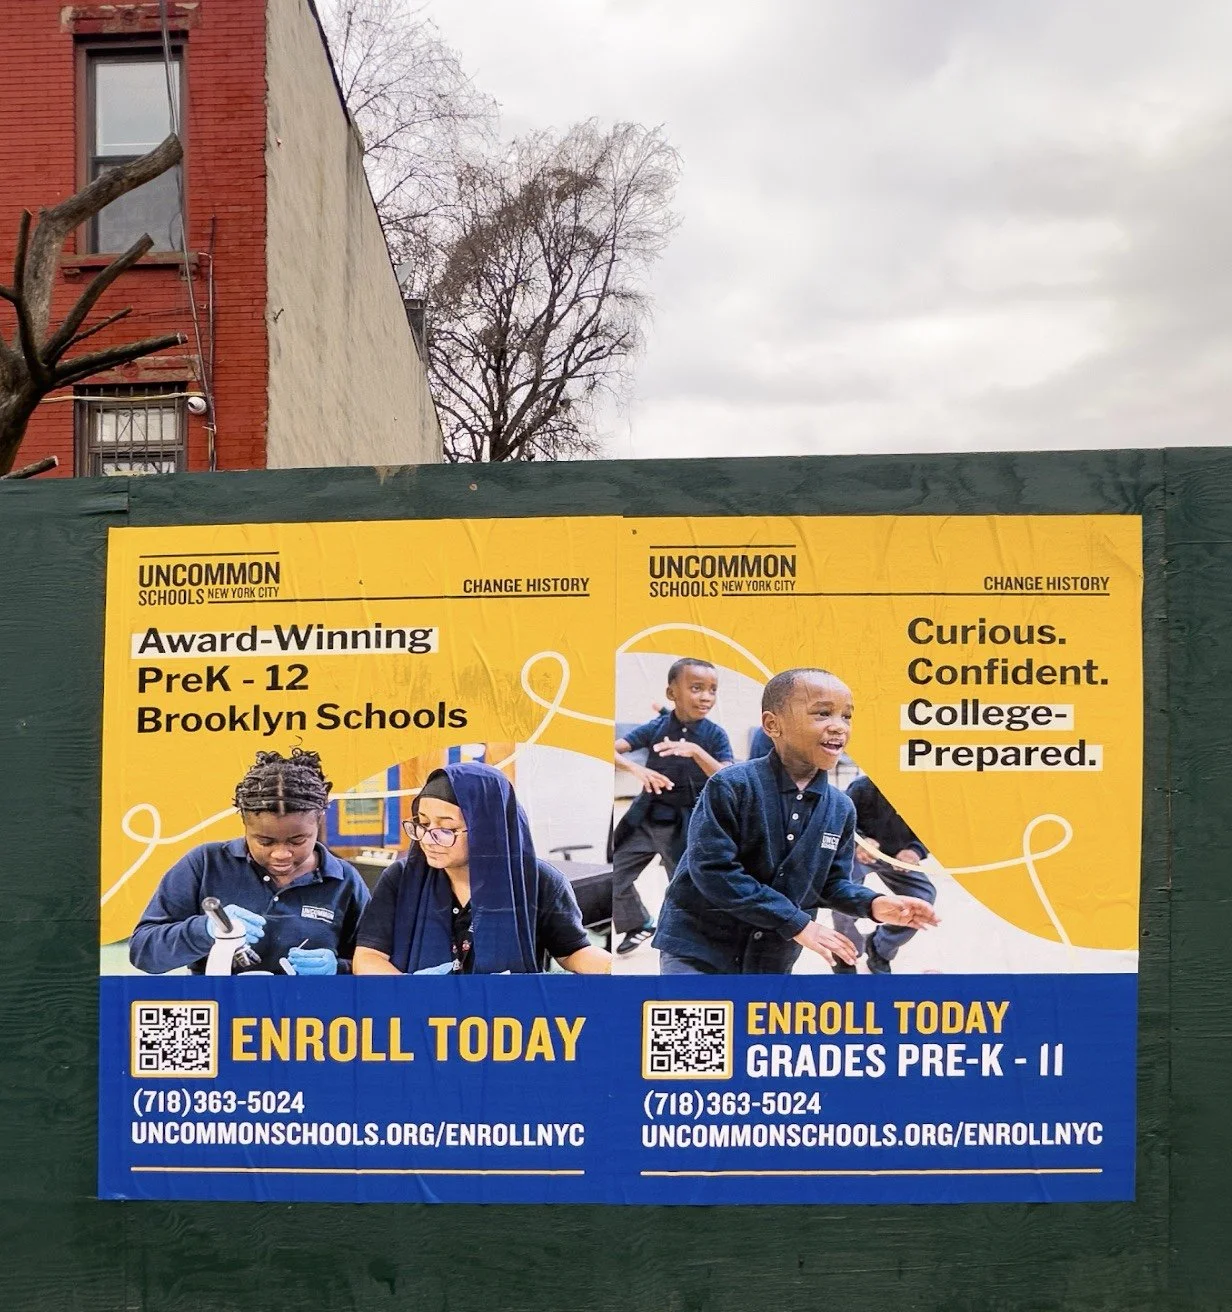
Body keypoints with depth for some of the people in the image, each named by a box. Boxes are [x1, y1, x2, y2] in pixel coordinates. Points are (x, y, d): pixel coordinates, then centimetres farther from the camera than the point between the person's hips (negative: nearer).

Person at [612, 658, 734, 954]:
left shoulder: (715, 735, -8)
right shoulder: (656, 726, -6)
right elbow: (615, 749, -11)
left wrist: (696, 751, -32)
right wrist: (637, 769, -31)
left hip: (685, 824, -3)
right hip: (646, 817, 3)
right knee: (615, 876, 9)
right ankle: (639, 925, 33)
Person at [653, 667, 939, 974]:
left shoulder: (840, 808, 1)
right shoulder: (733, 785, -18)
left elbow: (833, 881, 10)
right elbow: (713, 869, -23)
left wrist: (872, 904, -13)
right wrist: (796, 923, -21)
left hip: (772, 961, 6)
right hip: (699, 948, -5)